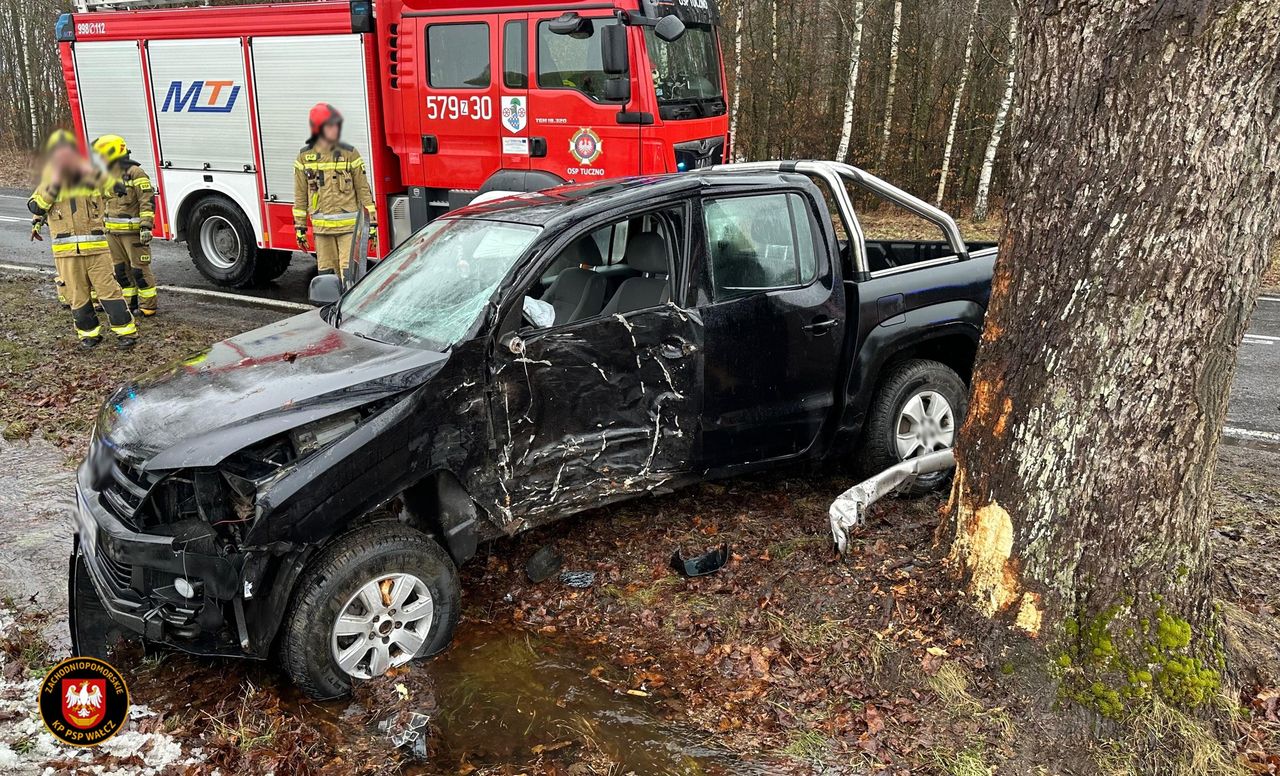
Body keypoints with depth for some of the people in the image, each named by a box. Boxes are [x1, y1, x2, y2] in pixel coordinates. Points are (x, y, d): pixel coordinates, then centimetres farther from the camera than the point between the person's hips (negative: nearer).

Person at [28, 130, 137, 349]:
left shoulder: (92, 178, 6)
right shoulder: (49, 183, 7)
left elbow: (117, 188, -7)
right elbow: (35, 207, -7)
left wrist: (93, 172, -13)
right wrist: (54, 184, -12)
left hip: (96, 245, -1)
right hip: (66, 249, 1)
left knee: (108, 288, -3)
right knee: (77, 294, 7)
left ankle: (126, 330, 0)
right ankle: (89, 333, 19)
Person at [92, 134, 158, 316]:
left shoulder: (135, 173, -12)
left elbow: (148, 201, -17)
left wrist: (146, 226, -24)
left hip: (133, 231, -9)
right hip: (113, 232, 9)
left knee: (140, 269, -5)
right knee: (121, 270, 11)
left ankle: (148, 306, 2)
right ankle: (130, 304, 20)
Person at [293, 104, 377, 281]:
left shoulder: (350, 154, 0)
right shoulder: (304, 156, 6)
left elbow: (363, 190, 1)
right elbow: (300, 195, 10)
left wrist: (372, 223, -3)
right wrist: (300, 227, 8)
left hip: (349, 226, -2)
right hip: (322, 228, 3)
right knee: (326, 275, 8)